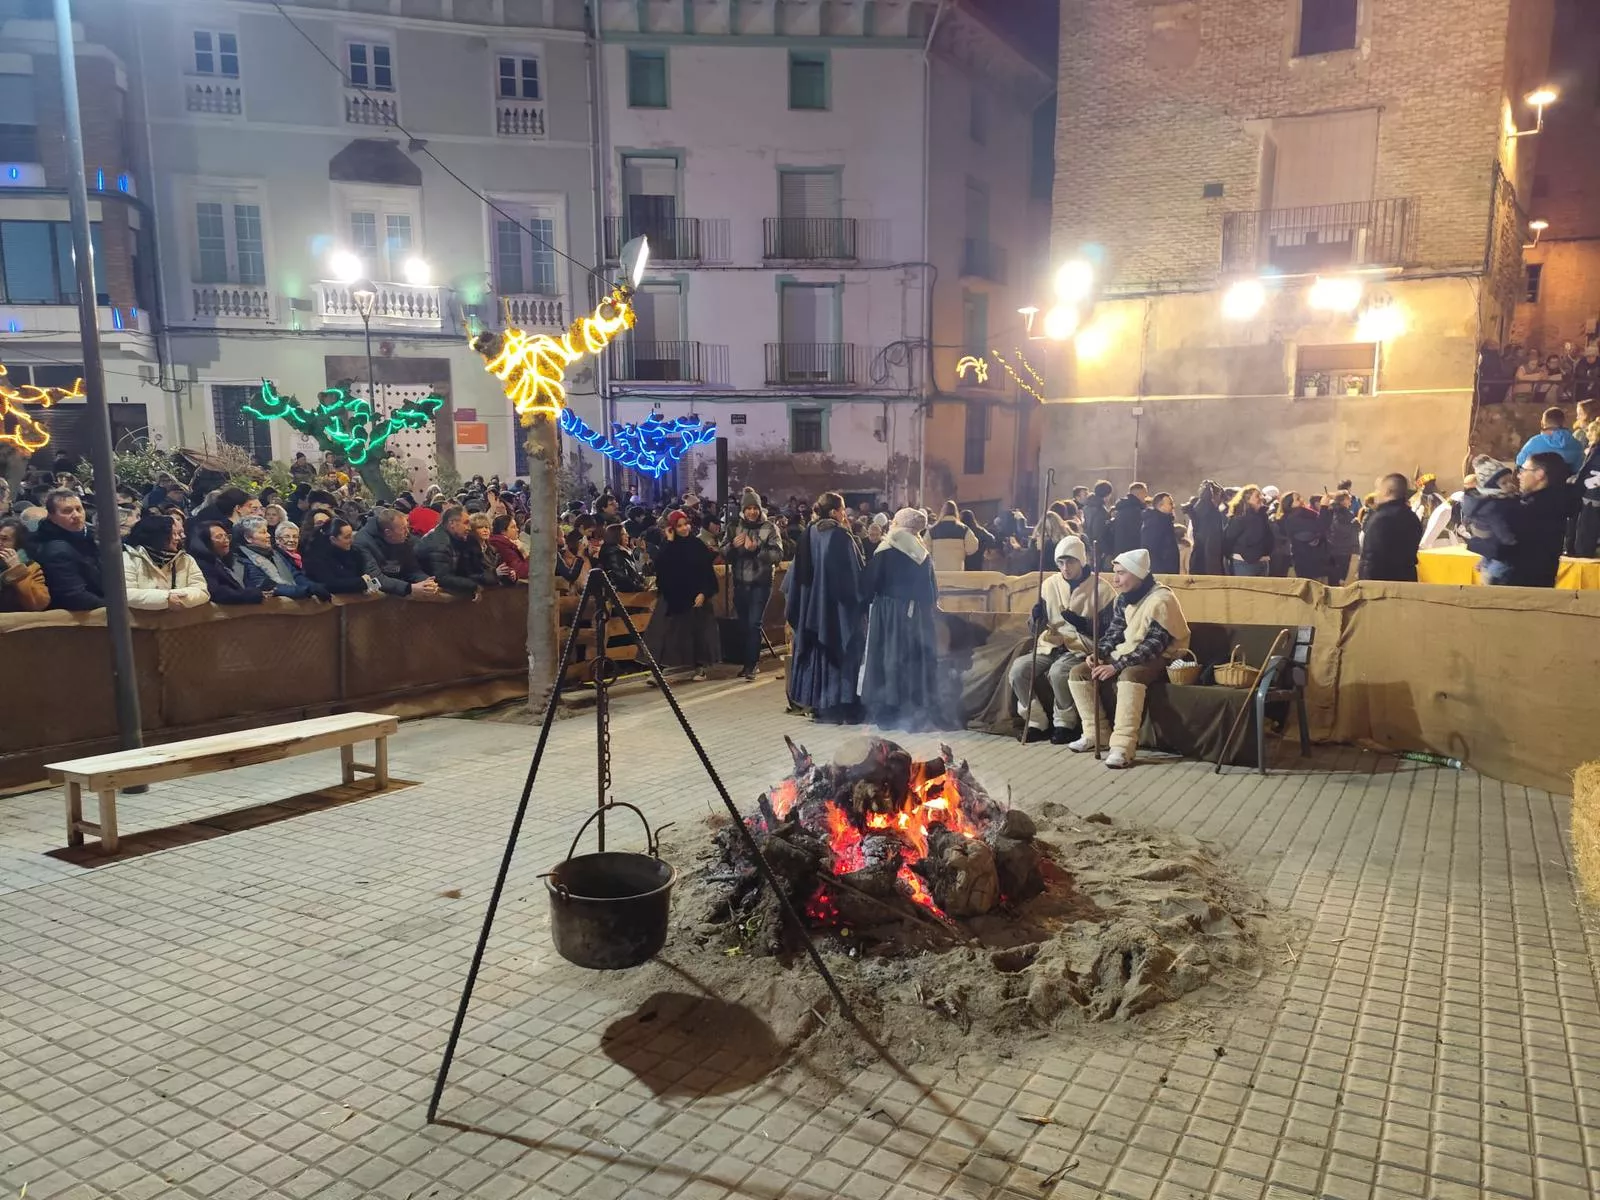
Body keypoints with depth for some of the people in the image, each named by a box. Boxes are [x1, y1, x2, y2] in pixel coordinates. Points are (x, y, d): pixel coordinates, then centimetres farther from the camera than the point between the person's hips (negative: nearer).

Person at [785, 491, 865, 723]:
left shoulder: (807, 535, 2)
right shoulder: (841, 537, -15)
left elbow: (797, 575, 7)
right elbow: (854, 575, -15)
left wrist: (795, 608, 14)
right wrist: (859, 601, -3)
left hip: (810, 606, 6)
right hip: (837, 608, -6)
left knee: (814, 651, 14)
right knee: (837, 652, 2)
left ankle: (814, 702, 20)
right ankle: (833, 706, 4)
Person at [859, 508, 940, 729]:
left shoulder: (884, 553, -9)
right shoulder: (923, 555, 4)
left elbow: (868, 586, -8)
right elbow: (932, 592, 9)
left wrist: (866, 604, 6)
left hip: (888, 615, -4)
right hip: (918, 617, 4)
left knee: (889, 660, 2)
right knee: (916, 661, 9)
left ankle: (887, 711, 4)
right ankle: (919, 711, 13)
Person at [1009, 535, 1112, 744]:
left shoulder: (1101, 588, -3)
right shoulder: (1050, 584, 10)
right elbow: (1038, 622, 15)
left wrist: (1078, 621, -21)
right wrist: (1044, 630, -10)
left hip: (1082, 650, -5)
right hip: (1051, 647, 5)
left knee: (1058, 671, -35)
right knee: (1018, 668, -21)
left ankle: (1064, 723, -10)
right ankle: (1037, 721, -4)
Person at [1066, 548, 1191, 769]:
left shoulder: (1161, 600, -21)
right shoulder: (1124, 597, 5)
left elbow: (1153, 646, -26)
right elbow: (1114, 630, 11)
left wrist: (1116, 666, -30)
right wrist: (1098, 654, -9)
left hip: (1159, 658, -8)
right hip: (1127, 653, 9)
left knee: (1129, 676, -40)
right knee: (1078, 673, -5)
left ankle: (1123, 747, -41)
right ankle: (1096, 733, 3)